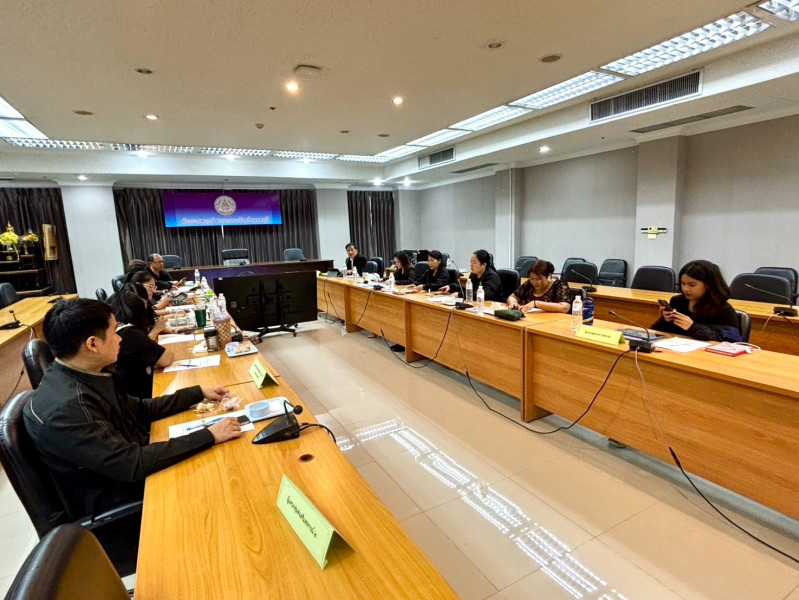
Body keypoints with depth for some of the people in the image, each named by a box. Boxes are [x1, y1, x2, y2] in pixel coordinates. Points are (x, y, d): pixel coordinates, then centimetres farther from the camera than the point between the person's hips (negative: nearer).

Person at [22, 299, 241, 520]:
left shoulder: (86, 375, -3)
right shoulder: (66, 408, -31)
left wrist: (199, 393, 7)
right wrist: (209, 436, -28)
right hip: (119, 503, -7)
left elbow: (140, 409, 9)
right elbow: (132, 464, -31)